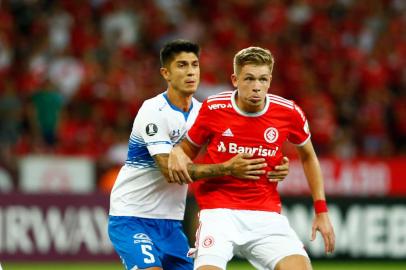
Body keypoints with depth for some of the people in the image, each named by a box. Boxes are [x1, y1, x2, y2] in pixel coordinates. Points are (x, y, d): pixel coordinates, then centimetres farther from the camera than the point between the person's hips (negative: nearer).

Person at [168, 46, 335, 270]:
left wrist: (321, 211, 12)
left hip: (267, 215, 2)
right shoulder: (213, 108, -6)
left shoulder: (289, 113, -3)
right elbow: (189, 149, 11)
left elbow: (308, 156, 16)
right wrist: (177, 154, -13)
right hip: (219, 211, -2)